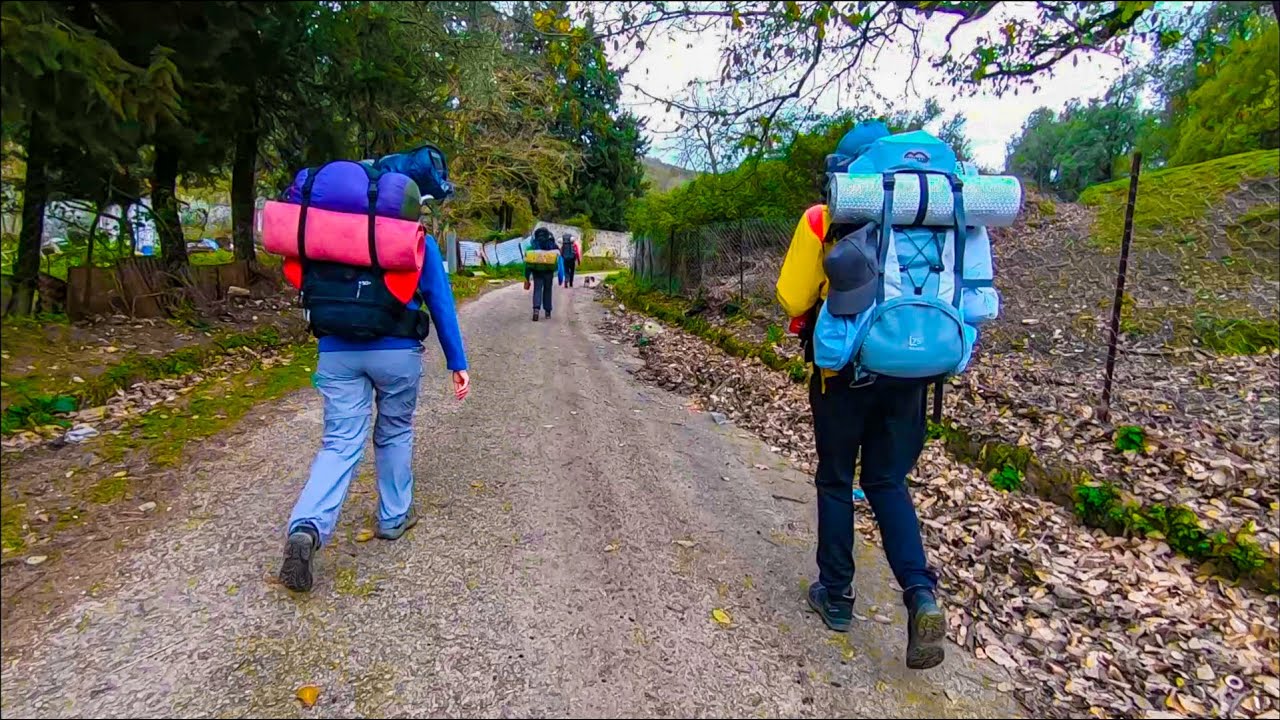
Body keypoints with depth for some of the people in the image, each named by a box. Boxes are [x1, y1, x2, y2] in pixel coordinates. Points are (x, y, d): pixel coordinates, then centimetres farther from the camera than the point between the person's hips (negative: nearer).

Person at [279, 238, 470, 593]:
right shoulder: (418, 241, 5)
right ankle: (394, 517, 27)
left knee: (339, 445, 2)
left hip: (337, 351, 2)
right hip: (397, 351, -2)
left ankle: (307, 528, -17)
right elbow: (440, 302, 3)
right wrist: (457, 364, 5)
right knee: (395, 433, 17)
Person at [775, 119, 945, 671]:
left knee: (836, 483, 13)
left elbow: (792, 299, -9)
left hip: (844, 371, -3)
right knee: (888, 481, 17)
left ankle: (836, 596, 23)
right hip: (906, 371, 3)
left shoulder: (823, 221, -9)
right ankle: (920, 593, 1)